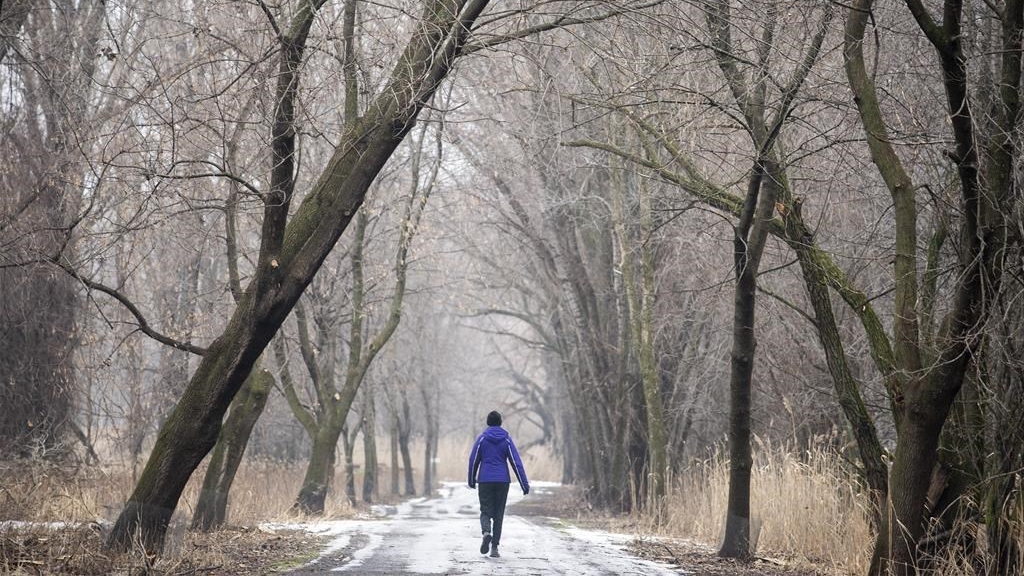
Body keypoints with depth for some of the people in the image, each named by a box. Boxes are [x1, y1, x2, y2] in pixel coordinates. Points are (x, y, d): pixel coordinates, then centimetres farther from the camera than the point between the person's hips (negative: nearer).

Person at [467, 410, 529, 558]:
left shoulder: (482, 438, 0)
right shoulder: (507, 439, 1)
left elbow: (473, 460, 3)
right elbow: (516, 462, -3)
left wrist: (471, 481, 17)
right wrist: (525, 484, -2)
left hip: (485, 481, -1)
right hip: (502, 481, 1)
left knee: (486, 511, 5)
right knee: (499, 514, 9)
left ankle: (486, 532, -27)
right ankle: (494, 547, 6)